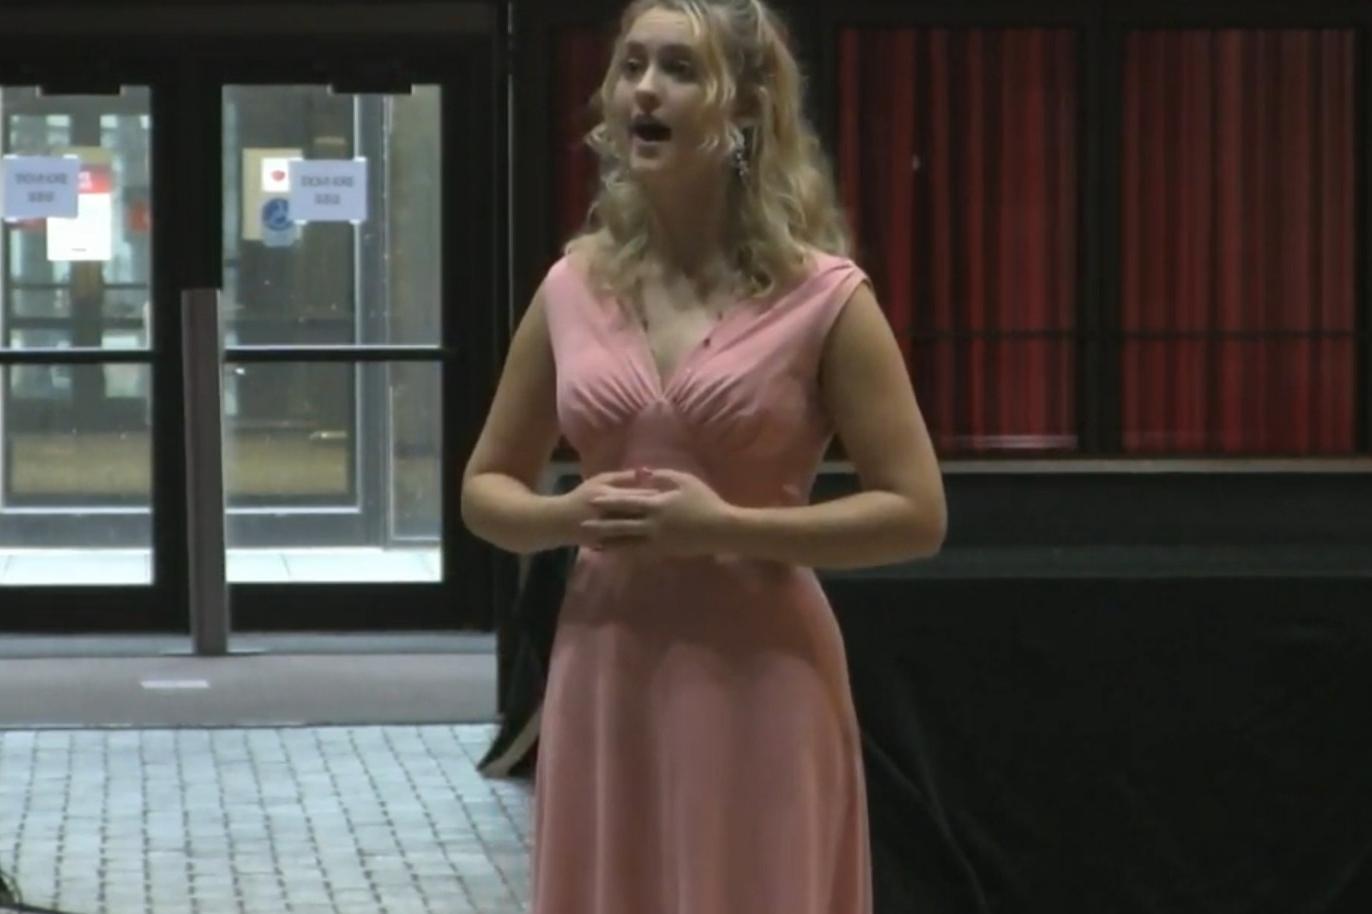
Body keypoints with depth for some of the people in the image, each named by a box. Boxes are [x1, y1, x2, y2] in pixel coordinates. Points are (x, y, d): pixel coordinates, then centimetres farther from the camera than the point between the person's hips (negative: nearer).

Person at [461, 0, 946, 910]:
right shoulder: (573, 288, 5)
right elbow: (486, 488, 14)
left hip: (759, 680, -4)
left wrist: (725, 528, -17)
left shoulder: (821, 296, -7)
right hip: (606, 676, 4)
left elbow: (915, 512, -8)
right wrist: (569, 516, -8)